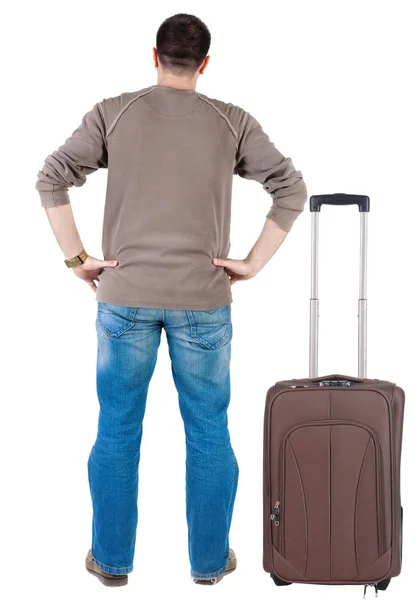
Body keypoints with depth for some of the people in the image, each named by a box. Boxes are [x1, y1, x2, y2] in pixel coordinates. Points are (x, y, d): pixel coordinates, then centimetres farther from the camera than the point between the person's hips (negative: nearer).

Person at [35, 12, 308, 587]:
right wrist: (252, 264, -1)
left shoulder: (112, 113, 1)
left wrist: (77, 259, 0)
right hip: (203, 302, 0)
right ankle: (210, 559, 23)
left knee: (117, 432, 11)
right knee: (209, 433, 12)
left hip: (125, 297, 0)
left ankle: (111, 559, 23)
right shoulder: (232, 121, 2)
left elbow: (51, 179, -5)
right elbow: (292, 188, -3)